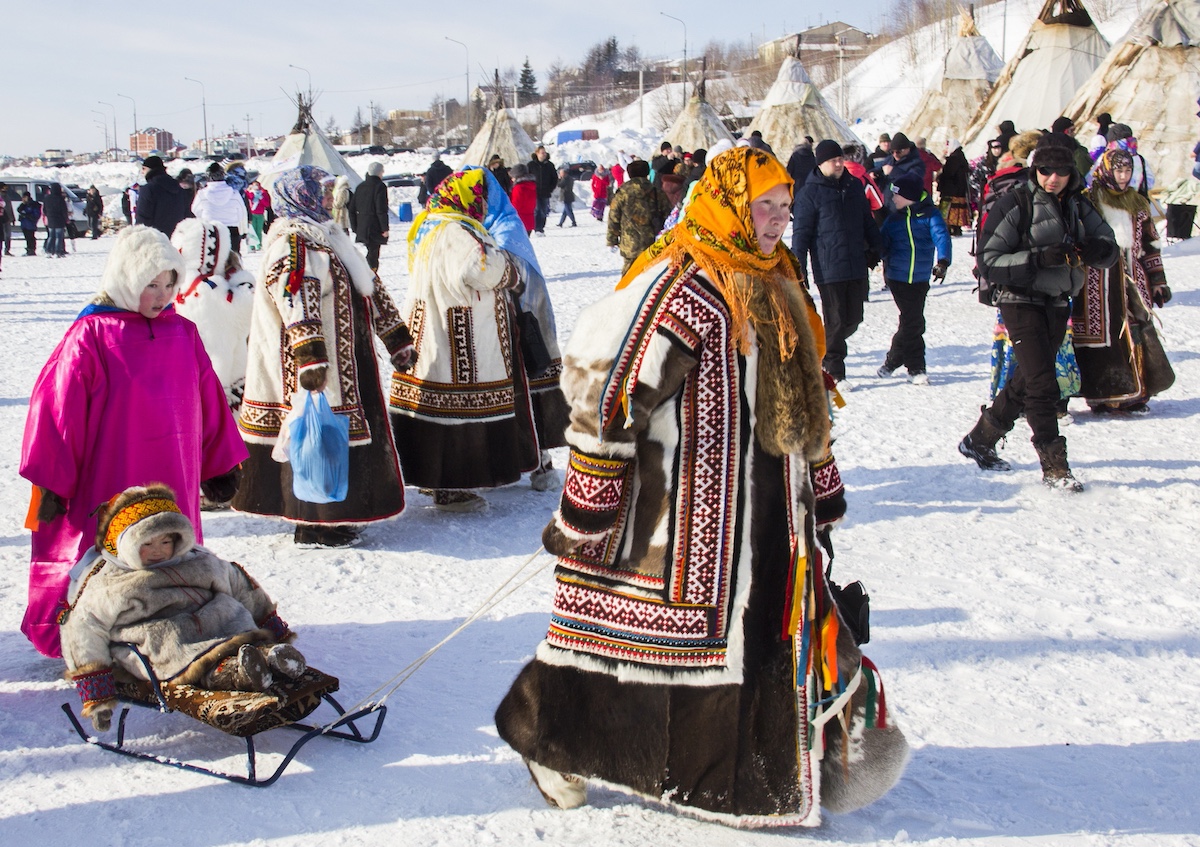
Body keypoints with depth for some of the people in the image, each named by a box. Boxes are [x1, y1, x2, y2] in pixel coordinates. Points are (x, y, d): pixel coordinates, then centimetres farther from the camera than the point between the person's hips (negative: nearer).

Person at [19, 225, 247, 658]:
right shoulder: (91, 335, -8)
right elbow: (58, 407, -8)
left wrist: (219, 464, 17)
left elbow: (209, 402, 14)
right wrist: (52, 481, -6)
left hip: (172, 487, 5)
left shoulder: (183, 333, 7)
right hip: (105, 487, -5)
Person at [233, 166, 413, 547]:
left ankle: (328, 516, 26)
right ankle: (314, 525, 4)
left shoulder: (327, 236, 19)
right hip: (313, 371, -10)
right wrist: (309, 358, -39)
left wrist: (397, 338, 27)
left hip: (345, 364, 10)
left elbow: (368, 286, 25)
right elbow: (297, 305, -28)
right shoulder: (290, 243, -14)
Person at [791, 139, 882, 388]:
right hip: (828, 270, -6)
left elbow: (867, 220, 21)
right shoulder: (810, 193, -6)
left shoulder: (854, 186, 11)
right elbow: (801, 232, -6)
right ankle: (834, 372, 12)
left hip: (856, 266, 6)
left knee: (853, 319, 10)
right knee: (836, 321, -1)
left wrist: (875, 248, 20)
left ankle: (828, 348, 34)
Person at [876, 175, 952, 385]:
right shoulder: (894, 220, 7)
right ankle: (915, 367, 5)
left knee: (912, 322, 6)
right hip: (898, 278, 0)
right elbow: (881, 244, 7)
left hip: (920, 278, 0)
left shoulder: (929, 214, -2)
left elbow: (941, 236, -14)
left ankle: (892, 361, 22)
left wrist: (943, 261, -30)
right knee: (913, 322, -5)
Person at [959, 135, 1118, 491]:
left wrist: (1094, 250, -18)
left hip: (1057, 303, 7)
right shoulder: (1014, 204, -11)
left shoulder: (1077, 205, 6)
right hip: (1021, 302, -7)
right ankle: (1054, 466, -5)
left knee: (1027, 381, 15)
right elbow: (990, 261, -15)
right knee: (1043, 384, -12)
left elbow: (1109, 248, 7)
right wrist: (1040, 258, -27)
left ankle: (979, 441, 32)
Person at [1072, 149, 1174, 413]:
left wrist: (1159, 281, 16)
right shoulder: (1087, 201, 0)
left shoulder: (1138, 204, 16)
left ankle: (1132, 394, 10)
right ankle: (1102, 395, 2)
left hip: (1131, 280, 5)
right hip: (1095, 282, -5)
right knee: (1098, 332, -6)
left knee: (1138, 333, 1)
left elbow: (1149, 245, 19)